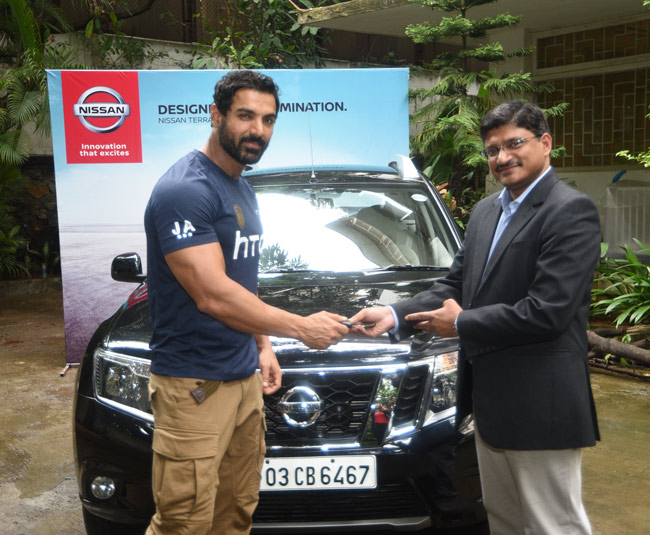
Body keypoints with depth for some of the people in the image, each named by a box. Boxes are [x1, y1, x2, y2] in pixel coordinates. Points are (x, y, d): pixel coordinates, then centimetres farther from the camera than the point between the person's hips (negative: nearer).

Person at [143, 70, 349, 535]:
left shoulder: (243, 191, 14)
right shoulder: (184, 191, -16)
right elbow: (212, 295, -23)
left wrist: (262, 345, 15)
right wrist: (302, 328, -16)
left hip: (244, 376, 9)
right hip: (194, 385, -9)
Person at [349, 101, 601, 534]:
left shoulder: (571, 211, -15)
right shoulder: (486, 211, 13)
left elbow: (547, 312, -23)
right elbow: (456, 284, 13)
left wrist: (461, 324, -12)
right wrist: (396, 315, -3)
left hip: (540, 404, -8)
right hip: (491, 400, 9)